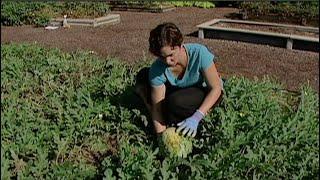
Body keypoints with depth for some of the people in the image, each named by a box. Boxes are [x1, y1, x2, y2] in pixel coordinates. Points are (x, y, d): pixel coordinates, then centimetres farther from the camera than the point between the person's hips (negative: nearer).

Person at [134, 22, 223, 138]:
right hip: (180, 91, 4)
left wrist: (196, 117, -37)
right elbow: (157, 107, -21)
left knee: (176, 101, -36)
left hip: (206, 92, -4)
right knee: (142, 76, -14)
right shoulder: (157, 69, -25)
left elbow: (216, 88, -27)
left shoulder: (199, 53, -32)